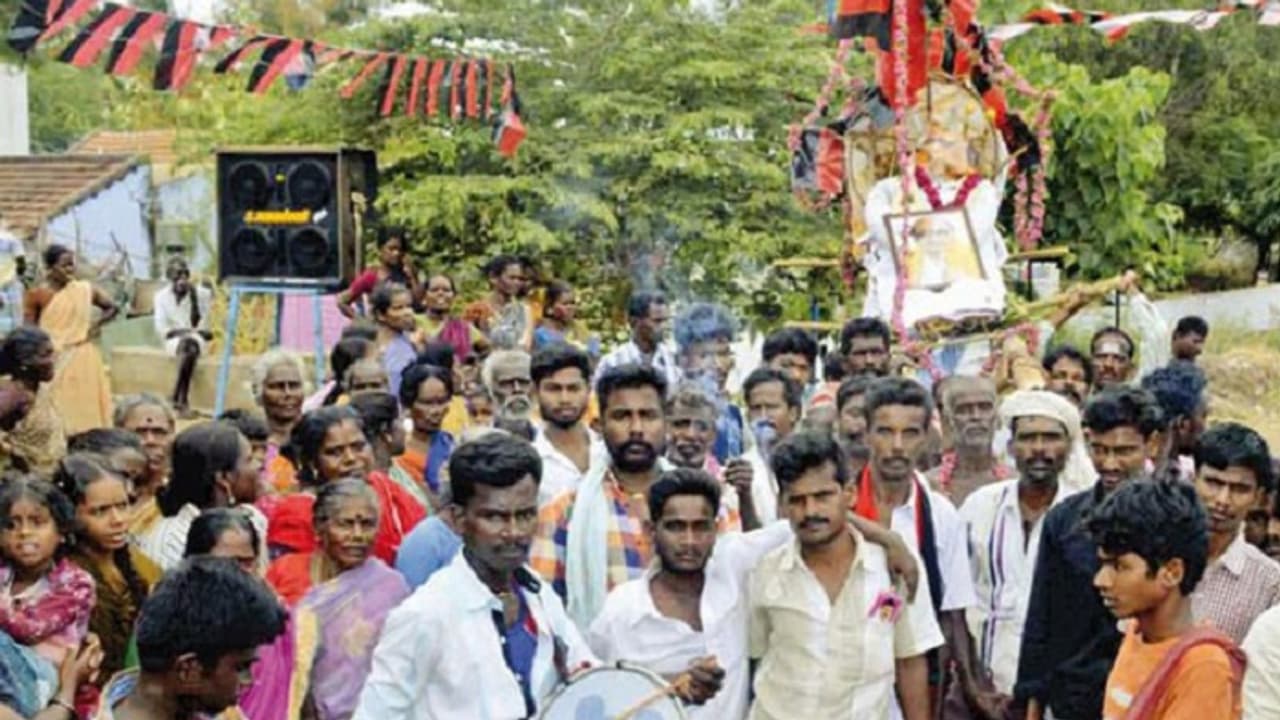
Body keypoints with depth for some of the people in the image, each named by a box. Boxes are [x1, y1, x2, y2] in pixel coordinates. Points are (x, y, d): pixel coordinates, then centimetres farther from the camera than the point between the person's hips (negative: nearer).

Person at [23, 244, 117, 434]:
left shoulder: (85, 290, 3)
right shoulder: (37, 295, -4)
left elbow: (112, 308, 16)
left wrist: (97, 324, 2)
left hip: (82, 359, 2)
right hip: (53, 361, -2)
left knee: (85, 408, 2)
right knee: (57, 407, -5)